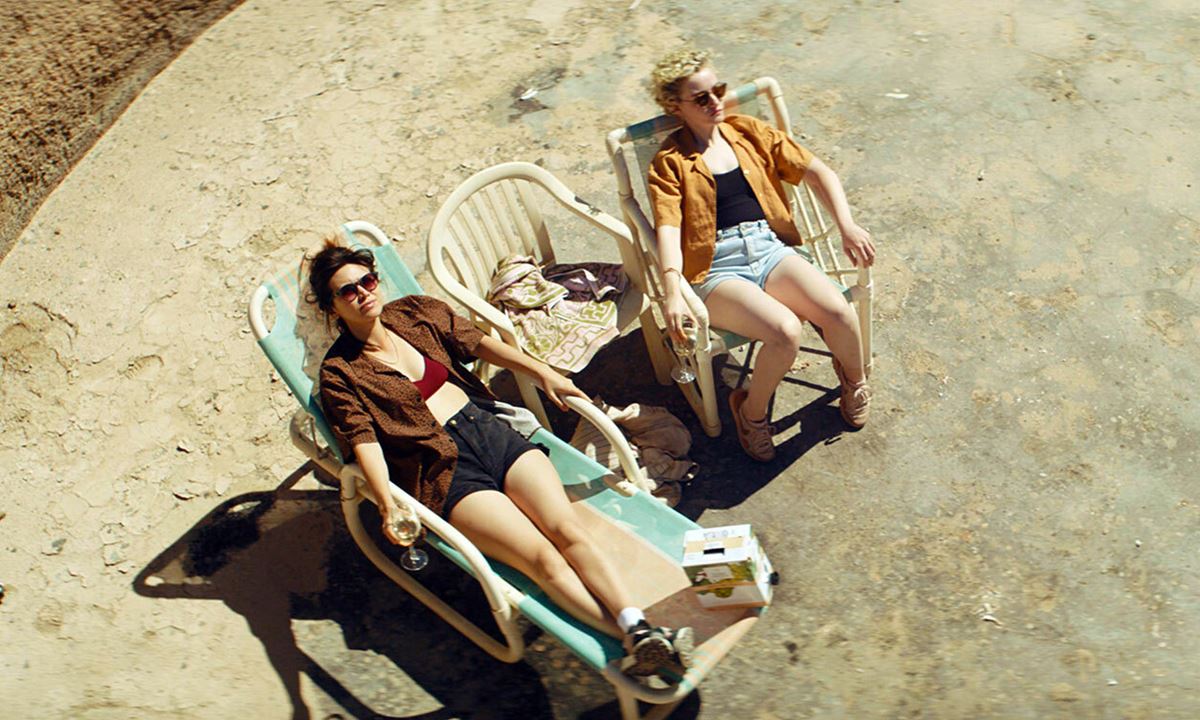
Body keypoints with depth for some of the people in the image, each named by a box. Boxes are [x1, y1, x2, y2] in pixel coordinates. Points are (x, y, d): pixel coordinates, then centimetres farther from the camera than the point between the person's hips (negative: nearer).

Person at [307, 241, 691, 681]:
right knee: (542, 558, -22)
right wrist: (387, 505, -24)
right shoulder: (339, 374, 4)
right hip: (444, 470, -4)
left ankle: (638, 626, -31)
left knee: (565, 527, -20)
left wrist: (542, 373, 11)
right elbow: (364, 444, -8)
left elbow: (478, 343, 20)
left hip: (492, 432, 4)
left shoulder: (414, 312, 17)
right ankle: (638, 644, -32)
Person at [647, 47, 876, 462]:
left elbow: (816, 172, 11)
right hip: (716, 269, -3)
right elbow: (667, 229, -11)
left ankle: (854, 379, 13)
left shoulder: (750, 132, 15)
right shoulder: (670, 162, 4)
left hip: (770, 249, 4)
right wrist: (672, 293, -28)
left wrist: (848, 227, -5)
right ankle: (751, 411, 0)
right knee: (785, 329, -30)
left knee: (837, 309, -23)